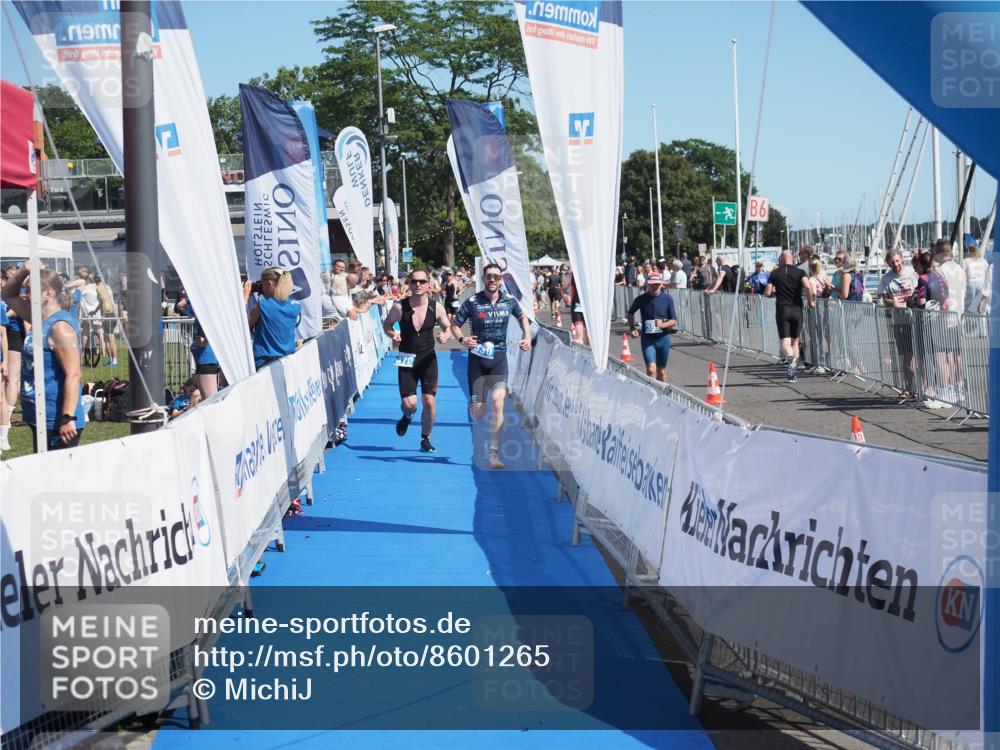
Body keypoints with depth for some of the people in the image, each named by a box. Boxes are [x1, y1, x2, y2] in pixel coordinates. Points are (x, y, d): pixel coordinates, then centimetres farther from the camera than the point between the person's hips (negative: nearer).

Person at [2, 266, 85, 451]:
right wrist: (24, 271, 7)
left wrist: (68, 418, -28)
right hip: (41, 420, 10)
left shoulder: (60, 327, -17)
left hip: (58, 423, -10)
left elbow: (73, 375, -23)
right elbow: (7, 295, 26)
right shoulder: (40, 320, 12)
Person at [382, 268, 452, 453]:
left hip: (428, 358, 1)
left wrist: (446, 335, -17)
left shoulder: (436, 308, -7)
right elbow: (387, 324, 6)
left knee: (429, 401, -2)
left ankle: (425, 439, 18)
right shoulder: (399, 307, -11)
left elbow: (448, 328, 6)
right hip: (406, 359, -1)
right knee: (409, 403, -9)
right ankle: (407, 417, 30)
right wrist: (392, 334, -16)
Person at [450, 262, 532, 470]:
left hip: (499, 358, 1)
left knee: (498, 401, -18)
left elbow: (522, 317, 22)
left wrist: (528, 337, 7)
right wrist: (462, 339, -19)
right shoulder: (472, 302, -6)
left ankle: (493, 453, -13)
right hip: (477, 358, -1)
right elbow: (454, 324, 0)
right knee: (478, 411, -1)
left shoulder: (509, 301, 2)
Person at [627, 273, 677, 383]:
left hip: (663, 338, 2)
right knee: (651, 369, -17)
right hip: (647, 339, -1)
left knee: (661, 371, 13)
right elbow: (630, 313, 16)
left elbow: (674, 321, -2)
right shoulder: (641, 299, -4)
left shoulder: (667, 299, -3)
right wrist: (632, 327, 3)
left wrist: (663, 325, -21)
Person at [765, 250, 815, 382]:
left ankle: (790, 357, -38)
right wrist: (811, 301, -2)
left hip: (781, 309, -1)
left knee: (785, 341, -5)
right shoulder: (799, 272, 2)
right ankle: (793, 373, 12)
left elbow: (767, 293, -2)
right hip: (796, 309, 1)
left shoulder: (775, 273, 3)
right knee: (795, 341, 14)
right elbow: (807, 286, -16)